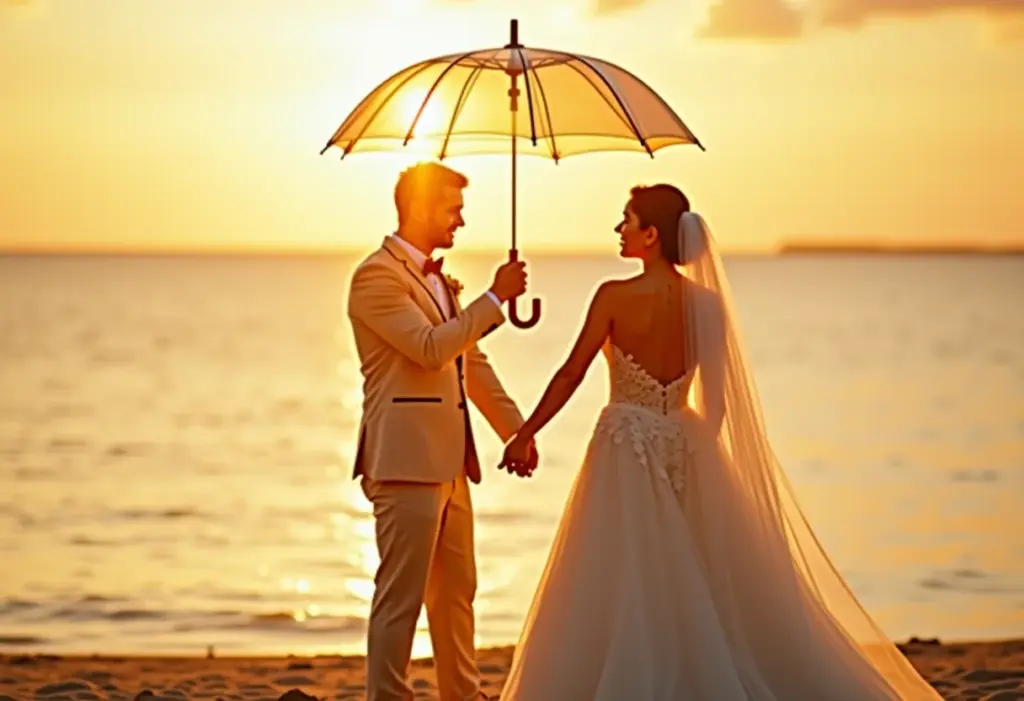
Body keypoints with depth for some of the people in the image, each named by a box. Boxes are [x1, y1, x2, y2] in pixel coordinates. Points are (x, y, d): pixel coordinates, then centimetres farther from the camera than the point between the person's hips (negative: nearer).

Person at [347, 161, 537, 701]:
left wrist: (515, 429, 21)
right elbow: (431, 348, -21)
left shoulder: (436, 278, 18)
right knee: (400, 597, -7)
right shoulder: (377, 275, -11)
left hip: (448, 462, 9)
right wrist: (495, 299, -15)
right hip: (406, 461, -9)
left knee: (456, 594, 15)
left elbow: (472, 362, 24)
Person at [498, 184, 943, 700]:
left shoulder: (616, 297, -13)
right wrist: (695, 447, 16)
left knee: (622, 591, 2)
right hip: (685, 446, 5)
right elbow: (716, 399, 4)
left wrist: (525, 435, -1)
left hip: (627, 447, -5)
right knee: (698, 589, 14)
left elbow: (571, 374, -9)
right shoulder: (705, 303, 0)